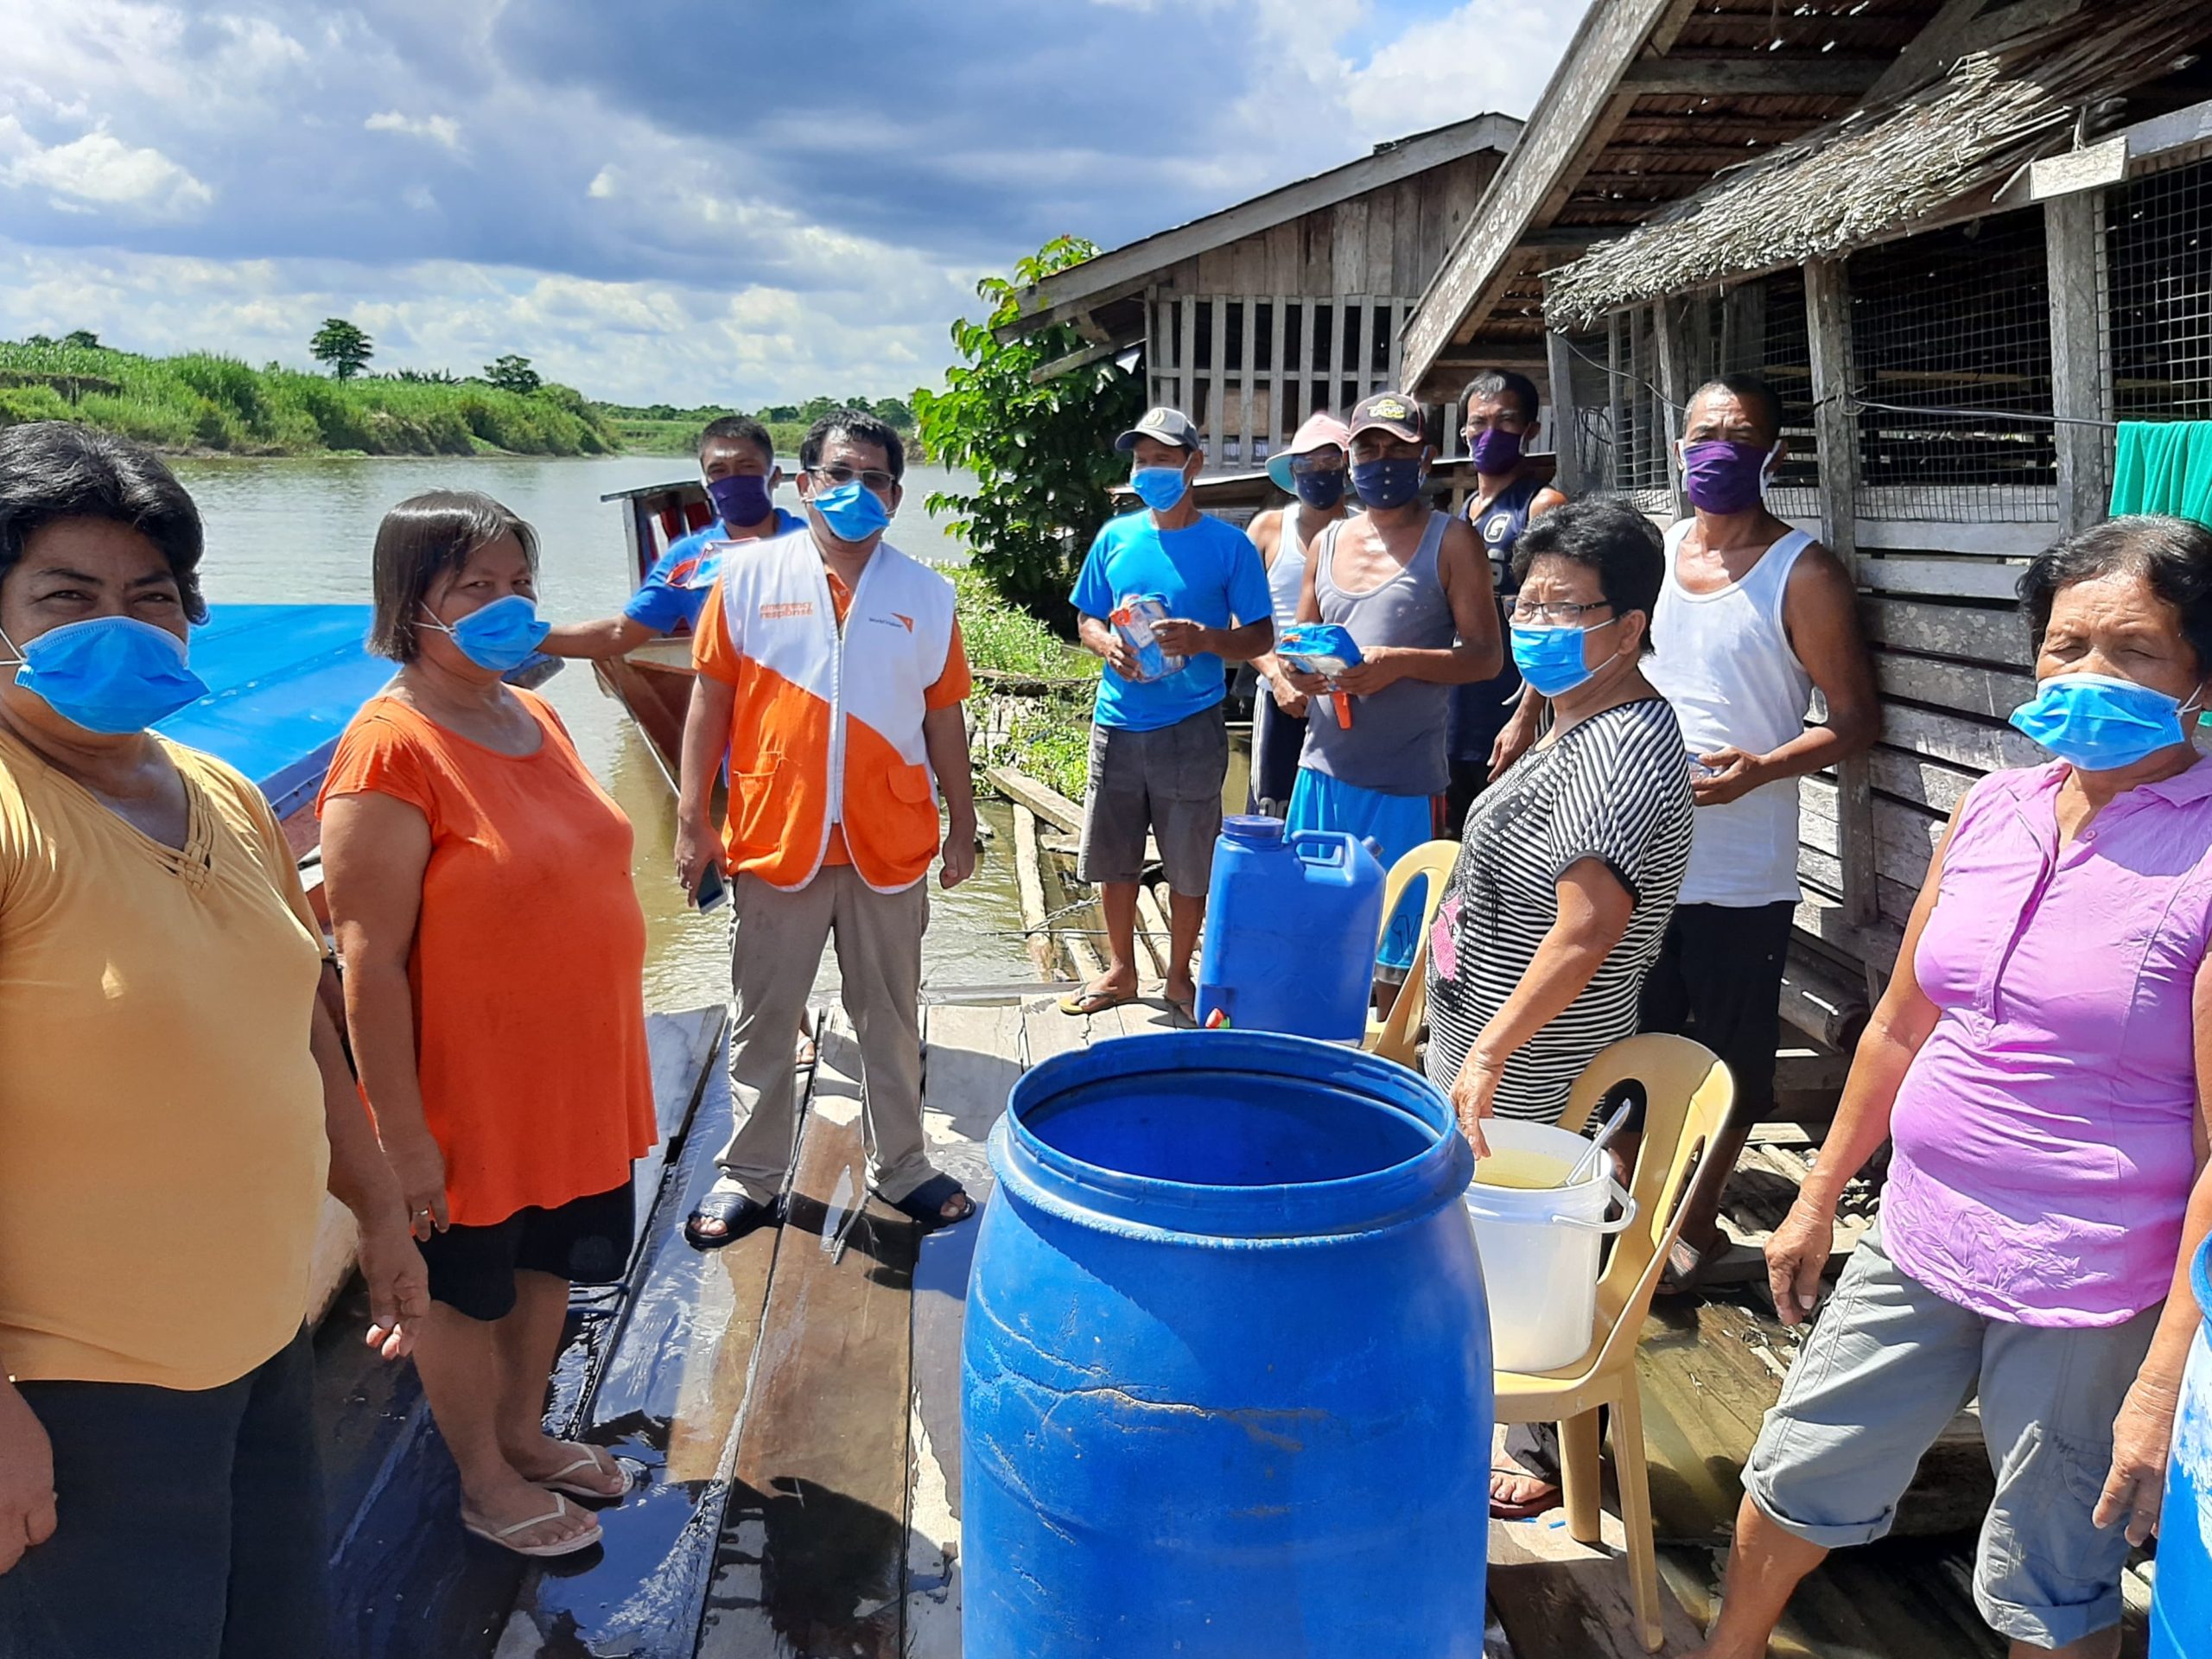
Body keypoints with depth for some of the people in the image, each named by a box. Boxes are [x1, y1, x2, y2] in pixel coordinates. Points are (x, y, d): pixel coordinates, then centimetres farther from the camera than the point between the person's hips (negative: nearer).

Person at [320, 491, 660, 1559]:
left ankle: (524, 1433, 45)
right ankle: (484, 1482, 35)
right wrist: (403, 1133, -20)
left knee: (546, 1265, 23)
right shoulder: (392, 751, -22)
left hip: (575, 1073, 7)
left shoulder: (533, 719, 3)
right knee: (467, 1289, 14)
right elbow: (369, 959, -22)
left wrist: (606, 1057, 17)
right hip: (472, 1092, -7)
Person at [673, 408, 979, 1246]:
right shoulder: (749, 578, -2)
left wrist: (963, 825, 9)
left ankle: (899, 1165, 30)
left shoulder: (927, 595, 2)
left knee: (891, 1019, 14)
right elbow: (711, 700, 0)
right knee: (761, 1020, 11)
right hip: (773, 841, -1)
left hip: (889, 847, 1)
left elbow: (943, 717, 7)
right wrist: (692, 819, -3)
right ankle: (751, 1175, 27)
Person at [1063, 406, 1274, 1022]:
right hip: (1117, 723, 3)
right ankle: (1120, 972, 30)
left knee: (1189, 868, 6)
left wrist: (1204, 640, -20)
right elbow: (1086, 621, 14)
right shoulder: (1115, 538, 6)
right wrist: (1109, 644, -9)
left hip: (1190, 728, -3)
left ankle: (1179, 977, 25)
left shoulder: (1229, 545, -3)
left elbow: (1260, 636, -2)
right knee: (1112, 861, 12)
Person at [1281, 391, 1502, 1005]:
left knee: (1395, 953, 0)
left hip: (1405, 779, -5)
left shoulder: (1451, 541, -1)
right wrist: (1298, 669, -1)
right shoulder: (1330, 540, 14)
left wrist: (1398, 663, -21)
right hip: (1324, 768, 5)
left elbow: (1484, 656, -6)